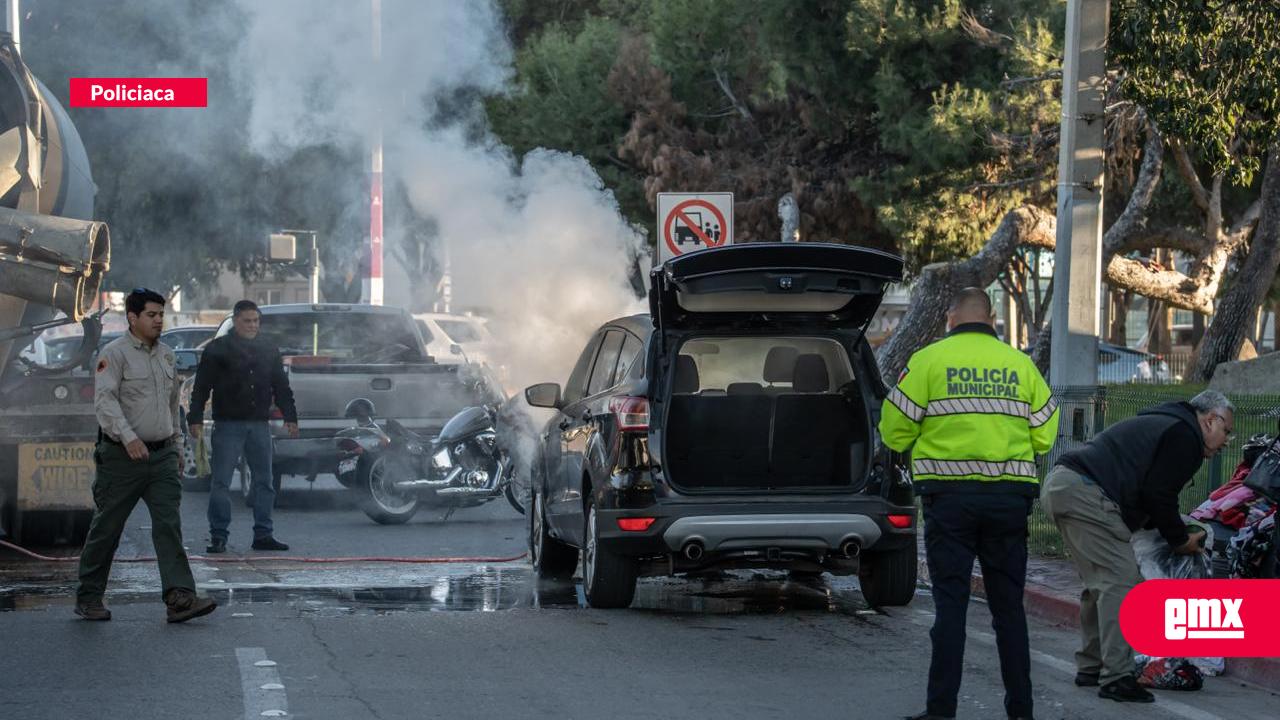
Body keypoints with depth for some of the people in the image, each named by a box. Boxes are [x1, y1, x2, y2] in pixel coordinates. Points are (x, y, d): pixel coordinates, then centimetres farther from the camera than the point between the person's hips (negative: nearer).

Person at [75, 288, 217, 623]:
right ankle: (88, 598, 16)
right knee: (106, 529, 4)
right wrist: (128, 436, -32)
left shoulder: (165, 354, 14)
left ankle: (180, 598, -16)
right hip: (122, 457, -5)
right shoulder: (114, 353, -8)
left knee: (169, 525, -7)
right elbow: (105, 400, -20)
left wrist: (177, 445, 24)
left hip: (162, 454, 5)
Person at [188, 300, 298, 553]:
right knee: (221, 482, -6)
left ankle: (263, 534, 12)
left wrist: (290, 417, 11)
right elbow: (201, 387, -3)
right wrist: (195, 418, -11)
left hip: (259, 425, 4)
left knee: (264, 482, 6)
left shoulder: (269, 351, 14)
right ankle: (218, 536, -3)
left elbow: (282, 387, 18)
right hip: (228, 425, -4)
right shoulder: (217, 349, 0)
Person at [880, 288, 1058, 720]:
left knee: (950, 603, -1)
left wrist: (921, 447, 17)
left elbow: (895, 430, -4)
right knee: (1008, 605, 10)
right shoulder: (1020, 364, 7)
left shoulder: (930, 360, -3)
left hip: (950, 495, -3)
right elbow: (1045, 434, 7)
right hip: (1010, 496, 3)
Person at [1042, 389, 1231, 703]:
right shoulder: (1185, 436, -3)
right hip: (1085, 491, -11)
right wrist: (1180, 540, 4)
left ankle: (1090, 667, 24)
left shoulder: (1159, 424, 30)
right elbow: (1158, 497, -9)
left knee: (1101, 583, 20)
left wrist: (1175, 532, 22)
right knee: (1121, 582, -10)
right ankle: (1117, 678, -14)